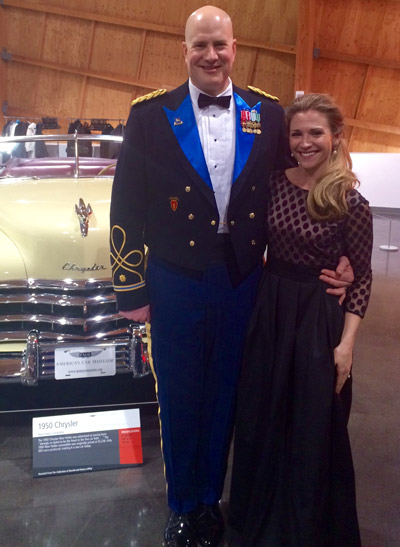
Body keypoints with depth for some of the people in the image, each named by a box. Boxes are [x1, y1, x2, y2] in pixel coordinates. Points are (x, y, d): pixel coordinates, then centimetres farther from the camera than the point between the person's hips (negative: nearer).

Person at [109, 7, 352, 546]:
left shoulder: (268, 113, 2)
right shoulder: (151, 114, -3)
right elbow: (127, 206, -3)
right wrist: (131, 290, -4)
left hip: (242, 280, 2)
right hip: (175, 281, -1)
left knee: (224, 397, 16)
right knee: (179, 399, 13)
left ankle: (210, 500, 41)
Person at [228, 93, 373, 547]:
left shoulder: (350, 202, -12)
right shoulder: (274, 182, -1)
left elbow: (362, 275, -6)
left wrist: (346, 343, -10)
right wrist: (254, 301, 0)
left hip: (318, 318, -4)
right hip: (268, 309, 4)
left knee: (313, 426, 10)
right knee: (259, 419, 16)